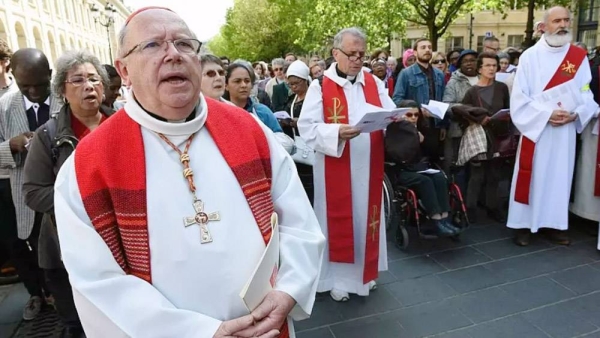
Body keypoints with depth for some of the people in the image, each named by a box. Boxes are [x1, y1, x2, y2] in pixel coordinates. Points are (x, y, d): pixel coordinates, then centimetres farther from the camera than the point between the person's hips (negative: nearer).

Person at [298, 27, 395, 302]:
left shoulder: (374, 83, 8)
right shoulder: (320, 86, -6)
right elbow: (307, 127, -14)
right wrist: (337, 132, -29)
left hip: (368, 167, 5)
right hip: (335, 169, -4)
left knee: (367, 216, 15)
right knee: (339, 219, 6)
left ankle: (364, 271, 34)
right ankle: (338, 276, 23)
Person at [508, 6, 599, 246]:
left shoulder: (579, 57, 7)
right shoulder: (530, 56, -2)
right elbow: (519, 97, -7)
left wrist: (575, 114, -13)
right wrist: (546, 114, -16)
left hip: (566, 130, 3)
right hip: (535, 128, -3)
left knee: (560, 177, 8)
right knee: (531, 176, 0)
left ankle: (555, 224, 19)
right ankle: (524, 224, 8)